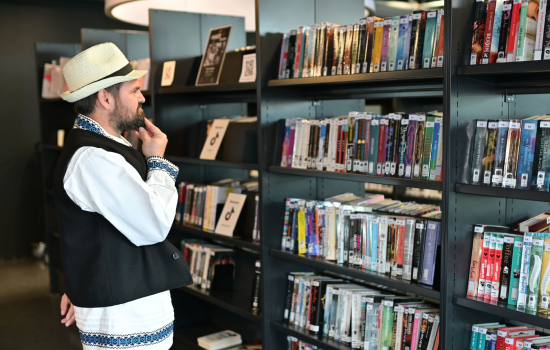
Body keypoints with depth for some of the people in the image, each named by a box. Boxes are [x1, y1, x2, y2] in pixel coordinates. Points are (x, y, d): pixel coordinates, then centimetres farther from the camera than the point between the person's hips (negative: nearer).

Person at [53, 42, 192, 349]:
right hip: (122, 316, -9)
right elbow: (155, 225, -24)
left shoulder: (102, 146, 10)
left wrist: (82, 288, 20)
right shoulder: (94, 159, -24)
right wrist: (157, 160, -10)